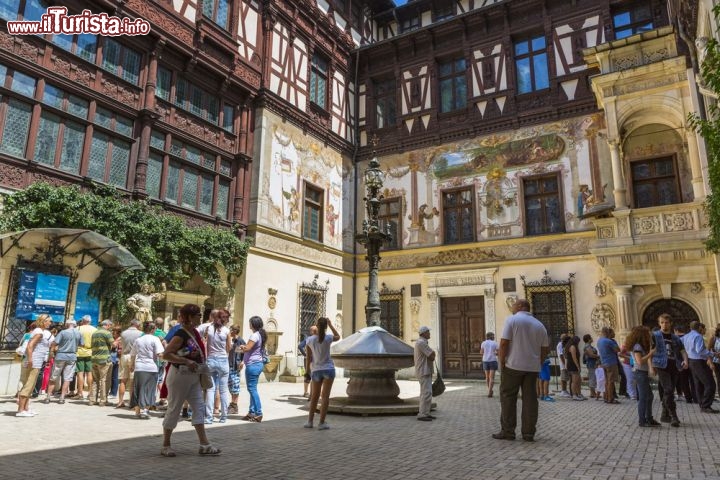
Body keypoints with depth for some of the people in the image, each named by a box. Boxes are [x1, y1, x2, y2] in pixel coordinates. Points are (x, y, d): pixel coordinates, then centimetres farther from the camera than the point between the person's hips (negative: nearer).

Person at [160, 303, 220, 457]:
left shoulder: (195, 333, 9)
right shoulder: (181, 334, -18)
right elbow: (166, 354, -23)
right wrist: (186, 361, -26)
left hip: (193, 377, 9)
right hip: (179, 376, -9)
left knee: (199, 407, 5)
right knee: (174, 409, 3)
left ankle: (204, 444, 8)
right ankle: (166, 445, 17)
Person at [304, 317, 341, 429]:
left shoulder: (309, 340, -6)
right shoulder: (328, 338, -10)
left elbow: (308, 358, -1)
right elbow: (338, 337, 13)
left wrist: (308, 368, 15)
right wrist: (330, 324, 10)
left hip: (316, 370, 2)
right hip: (328, 369, -2)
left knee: (314, 397, 16)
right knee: (325, 396, 3)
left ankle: (310, 421, 21)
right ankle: (321, 423, 2)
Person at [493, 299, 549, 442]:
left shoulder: (512, 320, -6)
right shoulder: (539, 325, 11)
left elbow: (504, 343, -13)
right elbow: (546, 349, 11)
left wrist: (502, 362, -6)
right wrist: (538, 363, 17)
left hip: (513, 365, -5)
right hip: (533, 367, 5)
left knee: (508, 398, 3)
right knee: (530, 399, 6)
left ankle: (508, 431, 5)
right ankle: (528, 433, 8)